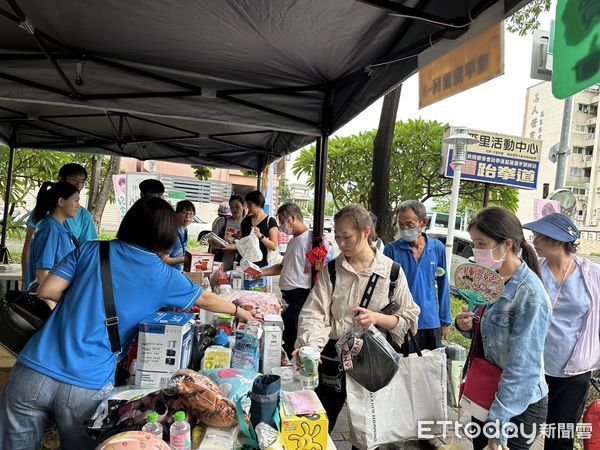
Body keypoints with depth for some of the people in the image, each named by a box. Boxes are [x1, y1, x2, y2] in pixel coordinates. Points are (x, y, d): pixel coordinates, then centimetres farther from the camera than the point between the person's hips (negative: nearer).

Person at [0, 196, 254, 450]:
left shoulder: (91, 249, 5)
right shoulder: (164, 276, 3)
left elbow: (47, 291, 3)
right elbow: (206, 301, 17)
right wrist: (239, 311, 35)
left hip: (34, 371, 3)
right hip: (87, 387, -2)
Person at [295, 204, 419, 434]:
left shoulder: (391, 271, -6)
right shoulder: (331, 269, -3)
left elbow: (408, 319, -2)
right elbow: (315, 312, -10)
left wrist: (377, 318, -20)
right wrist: (309, 346, -28)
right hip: (332, 357, 1)